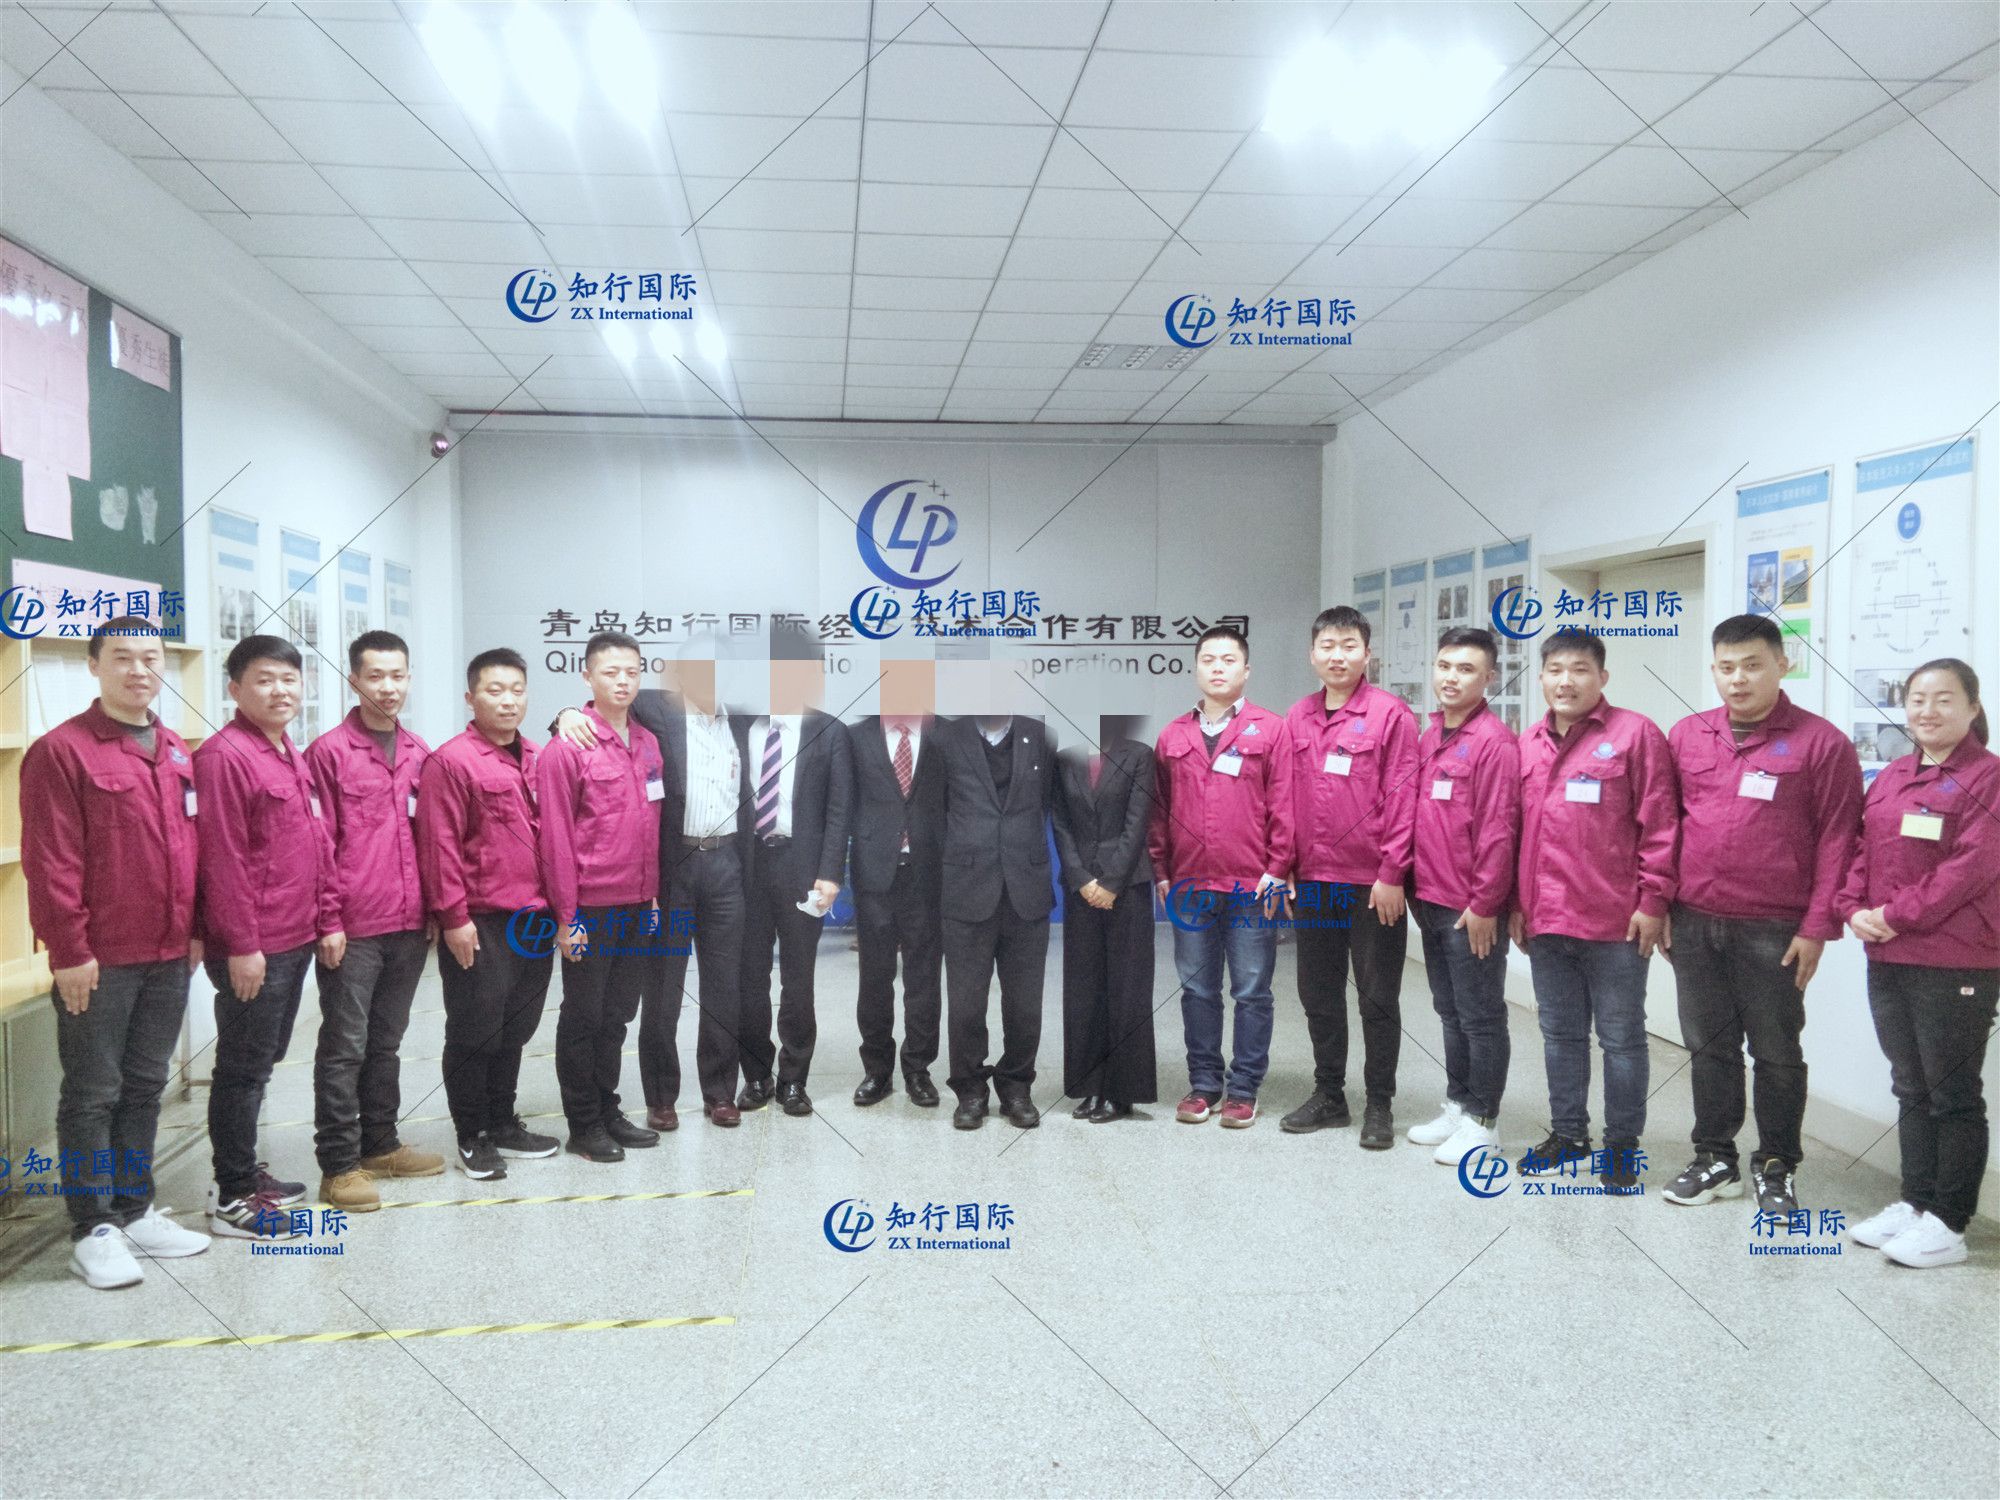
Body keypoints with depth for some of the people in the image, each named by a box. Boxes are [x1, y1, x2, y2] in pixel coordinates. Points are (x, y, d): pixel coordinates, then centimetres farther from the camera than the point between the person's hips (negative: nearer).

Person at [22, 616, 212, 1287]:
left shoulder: (177, 753, 11)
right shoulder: (61, 751, -9)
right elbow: (50, 864, -13)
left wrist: (194, 929, 12)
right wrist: (69, 951, -15)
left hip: (169, 956, 6)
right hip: (99, 961, -6)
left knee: (145, 1086, 15)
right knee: (93, 1094, 4)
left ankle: (134, 1209, 27)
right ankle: (92, 1230, 14)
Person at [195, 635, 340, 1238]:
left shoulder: (293, 757, 13)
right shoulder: (224, 756, -14)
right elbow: (222, 859, -18)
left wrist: (327, 919, 13)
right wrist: (241, 945, -18)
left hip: (296, 940, 9)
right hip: (252, 950, -9)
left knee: (261, 1062, 18)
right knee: (243, 1068, 1)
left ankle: (244, 1172, 30)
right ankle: (232, 1198, 12)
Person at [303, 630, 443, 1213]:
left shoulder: (419, 754, 10)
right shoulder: (329, 751, -5)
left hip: (410, 925, 6)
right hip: (353, 929, -5)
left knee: (386, 1041, 16)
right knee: (345, 1048, 2)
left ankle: (379, 1144, 28)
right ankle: (339, 1164, 10)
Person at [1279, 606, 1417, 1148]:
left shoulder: (1391, 714, -7)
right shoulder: (1297, 719, 7)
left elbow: (1401, 798, -10)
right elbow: (1287, 798, 10)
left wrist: (1392, 874, -13)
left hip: (1373, 884, -5)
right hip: (1313, 881, 5)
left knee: (1378, 997, 6)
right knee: (1318, 993, 14)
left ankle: (1379, 1105, 19)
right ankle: (1328, 1093, 29)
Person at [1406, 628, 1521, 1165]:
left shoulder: (1494, 742, -13)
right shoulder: (1428, 739, 11)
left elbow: (1498, 831, -16)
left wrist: (1484, 903, -16)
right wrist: (1419, 890, 11)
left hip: (1471, 910, -8)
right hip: (1431, 903, 8)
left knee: (1481, 1017, 4)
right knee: (1450, 1013, 17)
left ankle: (1482, 1121, 15)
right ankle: (1457, 1105, 29)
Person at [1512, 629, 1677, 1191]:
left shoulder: (1635, 733, -5)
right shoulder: (1529, 743, 11)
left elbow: (1658, 824, -8)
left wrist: (1653, 901, -11)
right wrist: (1516, 901, 12)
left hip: (1615, 922, -5)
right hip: (1543, 919, 5)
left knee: (1620, 1037, 7)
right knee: (1559, 1033, 15)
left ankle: (1622, 1144, 20)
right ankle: (1568, 1134, 29)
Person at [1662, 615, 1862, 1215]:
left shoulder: (1820, 743, -5)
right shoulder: (1686, 737, 7)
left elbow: (1837, 840, -6)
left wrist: (1818, 927, -10)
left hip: (1774, 931, -3)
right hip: (1693, 924, 4)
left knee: (1776, 1052, 9)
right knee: (1708, 1046, 13)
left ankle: (1776, 1167, 24)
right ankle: (1715, 1159, 26)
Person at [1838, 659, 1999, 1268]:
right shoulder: (1890, 778, 12)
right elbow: (1862, 850, 11)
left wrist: (1897, 913, -18)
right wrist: (1855, 909, -5)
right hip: (1887, 959, 7)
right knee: (1911, 1089, 16)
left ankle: (1948, 1223, 13)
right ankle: (1916, 1201, 27)